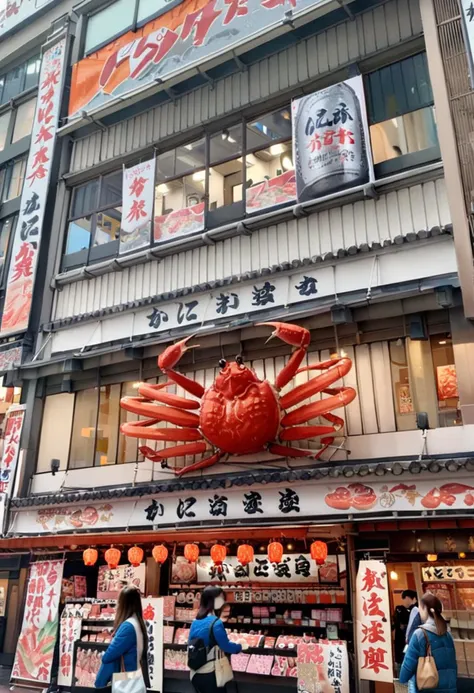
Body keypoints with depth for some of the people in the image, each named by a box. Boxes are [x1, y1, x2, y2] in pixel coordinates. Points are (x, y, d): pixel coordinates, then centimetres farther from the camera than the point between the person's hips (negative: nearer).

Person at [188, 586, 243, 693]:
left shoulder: (195, 622, 5)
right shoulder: (216, 623, -18)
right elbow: (226, 646, -12)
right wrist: (240, 647, 7)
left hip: (195, 675, 7)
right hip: (210, 675, -7)